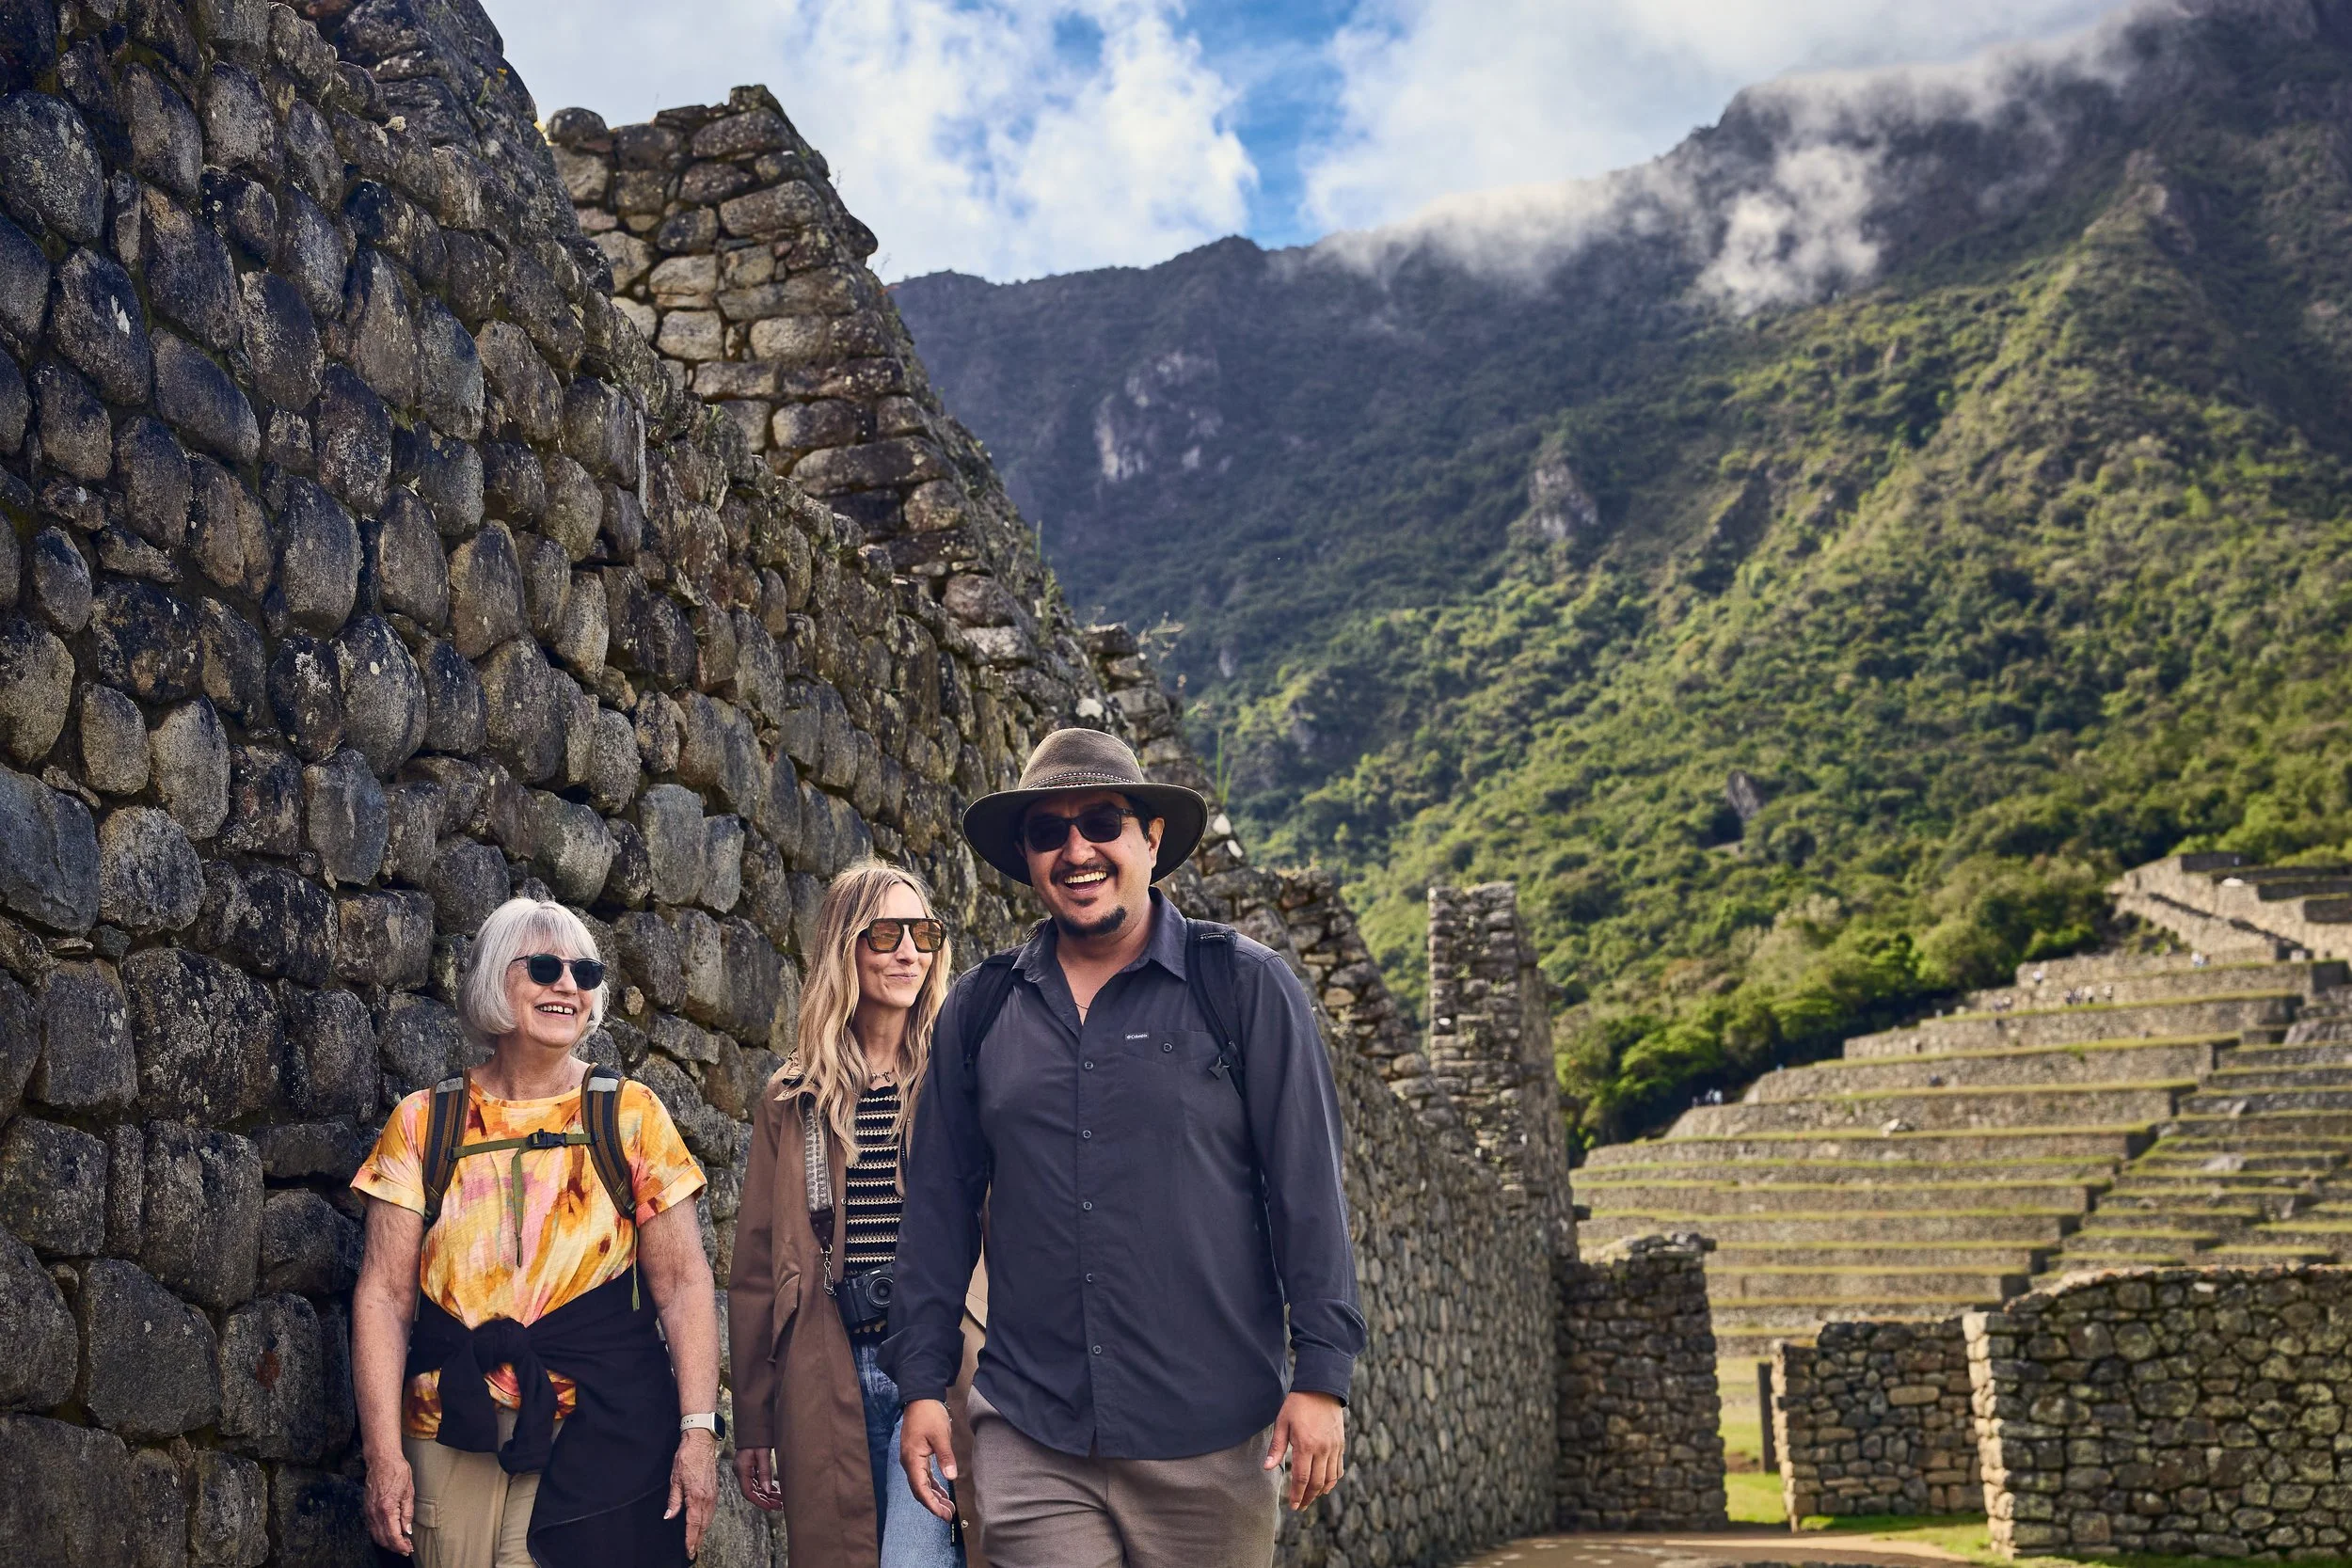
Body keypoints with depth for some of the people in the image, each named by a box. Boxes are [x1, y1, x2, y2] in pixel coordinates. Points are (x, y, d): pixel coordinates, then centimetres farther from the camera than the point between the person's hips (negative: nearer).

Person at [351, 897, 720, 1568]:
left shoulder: (630, 1116, 3)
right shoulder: (425, 1123, 4)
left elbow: (683, 1284, 0)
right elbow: (383, 1295, 1)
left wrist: (698, 1432, -8)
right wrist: (384, 1452, -7)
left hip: (606, 1435, -1)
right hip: (454, 1436, 1)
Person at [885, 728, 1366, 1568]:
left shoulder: (1247, 986, -2)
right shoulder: (978, 1009, 7)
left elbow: (1307, 1189, -4)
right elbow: (941, 1203, 11)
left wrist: (1322, 1374, -8)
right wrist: (921, 1383, 8)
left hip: (1208, 1441, -2)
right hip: (1030, 1439, 2)